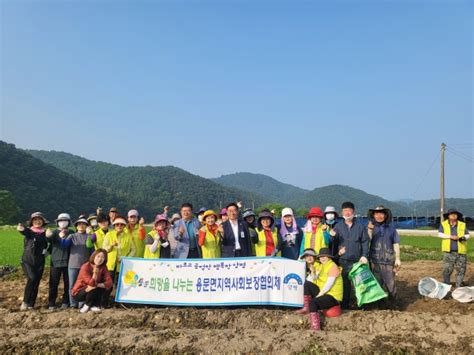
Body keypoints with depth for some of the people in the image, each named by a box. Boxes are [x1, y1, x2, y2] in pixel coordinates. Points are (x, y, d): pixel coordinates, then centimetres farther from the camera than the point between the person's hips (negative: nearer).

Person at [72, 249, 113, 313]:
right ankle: (87, 305, -4)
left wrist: (96, 285, -30)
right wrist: (95, 272, -42)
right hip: (78, 293, -5)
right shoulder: (85, 267, -24)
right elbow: (91, 283, -32)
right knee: (94, 289, -31)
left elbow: (109, 283, -20)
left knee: (102, 287, -21)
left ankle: (94, 305, -6)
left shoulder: (103, 267, -10)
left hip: (91, 292, 5)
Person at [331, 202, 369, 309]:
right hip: (343, 260, 1)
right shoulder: (338, 226, 8)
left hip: (357, 260, 0)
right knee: (345, 283, 4)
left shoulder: (360, 226, 6)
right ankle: (345, 305, 14)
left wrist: (364, 256, -5)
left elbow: (365, 242, 4)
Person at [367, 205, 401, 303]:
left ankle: (392, 302, 15)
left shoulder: (391, 228, 7)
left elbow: (396, 244, 9)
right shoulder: (371, 227, 4)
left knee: (390, 284, -1)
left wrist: (397, 259, 4)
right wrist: (369, 230, -26)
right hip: (374, 261, 0)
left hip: (388, 260, 0)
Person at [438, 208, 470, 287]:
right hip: (449, 252, -2)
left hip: (461, 251, 2)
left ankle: (459, 286, 20)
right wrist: (451, 236, -20)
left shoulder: (462, 225, 8)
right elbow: (440, 234, -8)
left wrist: (463, 237, -14)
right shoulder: (443, 224, 3)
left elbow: (467, 235, 8)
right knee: (447, 269, -1)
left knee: (461, 270, 6)